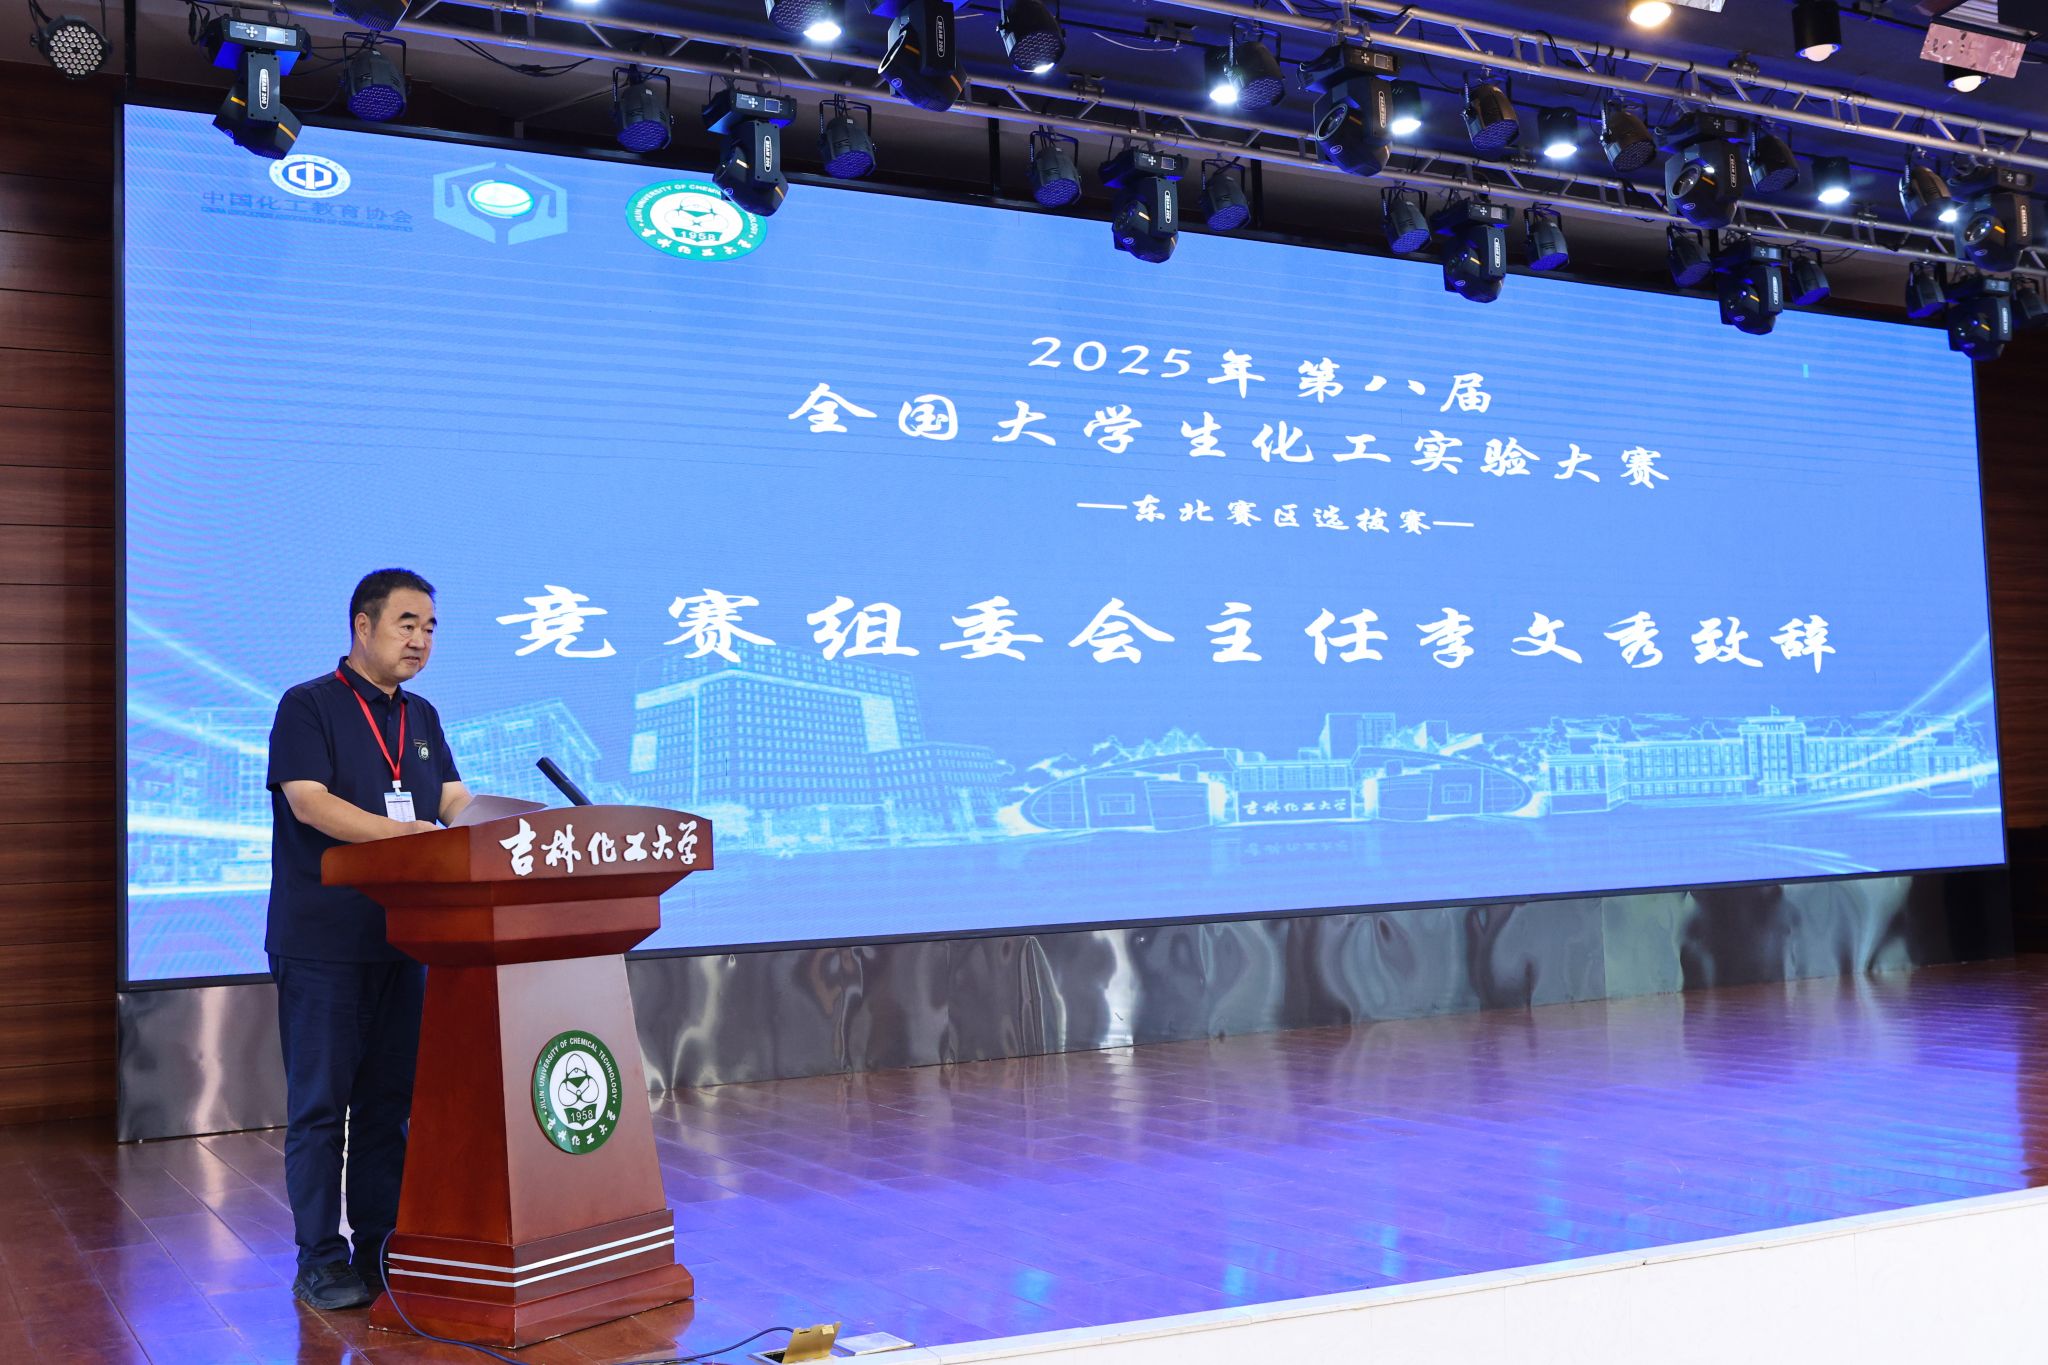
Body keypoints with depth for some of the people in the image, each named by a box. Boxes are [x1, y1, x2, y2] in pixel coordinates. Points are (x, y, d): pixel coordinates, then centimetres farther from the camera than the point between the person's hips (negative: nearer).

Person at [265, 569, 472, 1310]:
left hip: (401, 937, 6)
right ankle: (320, 1262, 7)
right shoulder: (308, 706, -5)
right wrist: (408, 832, -26)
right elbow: (309, 802, -16)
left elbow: (457, 802, 9)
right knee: (321, 1103, -1)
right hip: (322, 940, -6)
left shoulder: (422, 718, 15)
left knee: (387, 1102, 10)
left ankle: (379, 1250, 19)